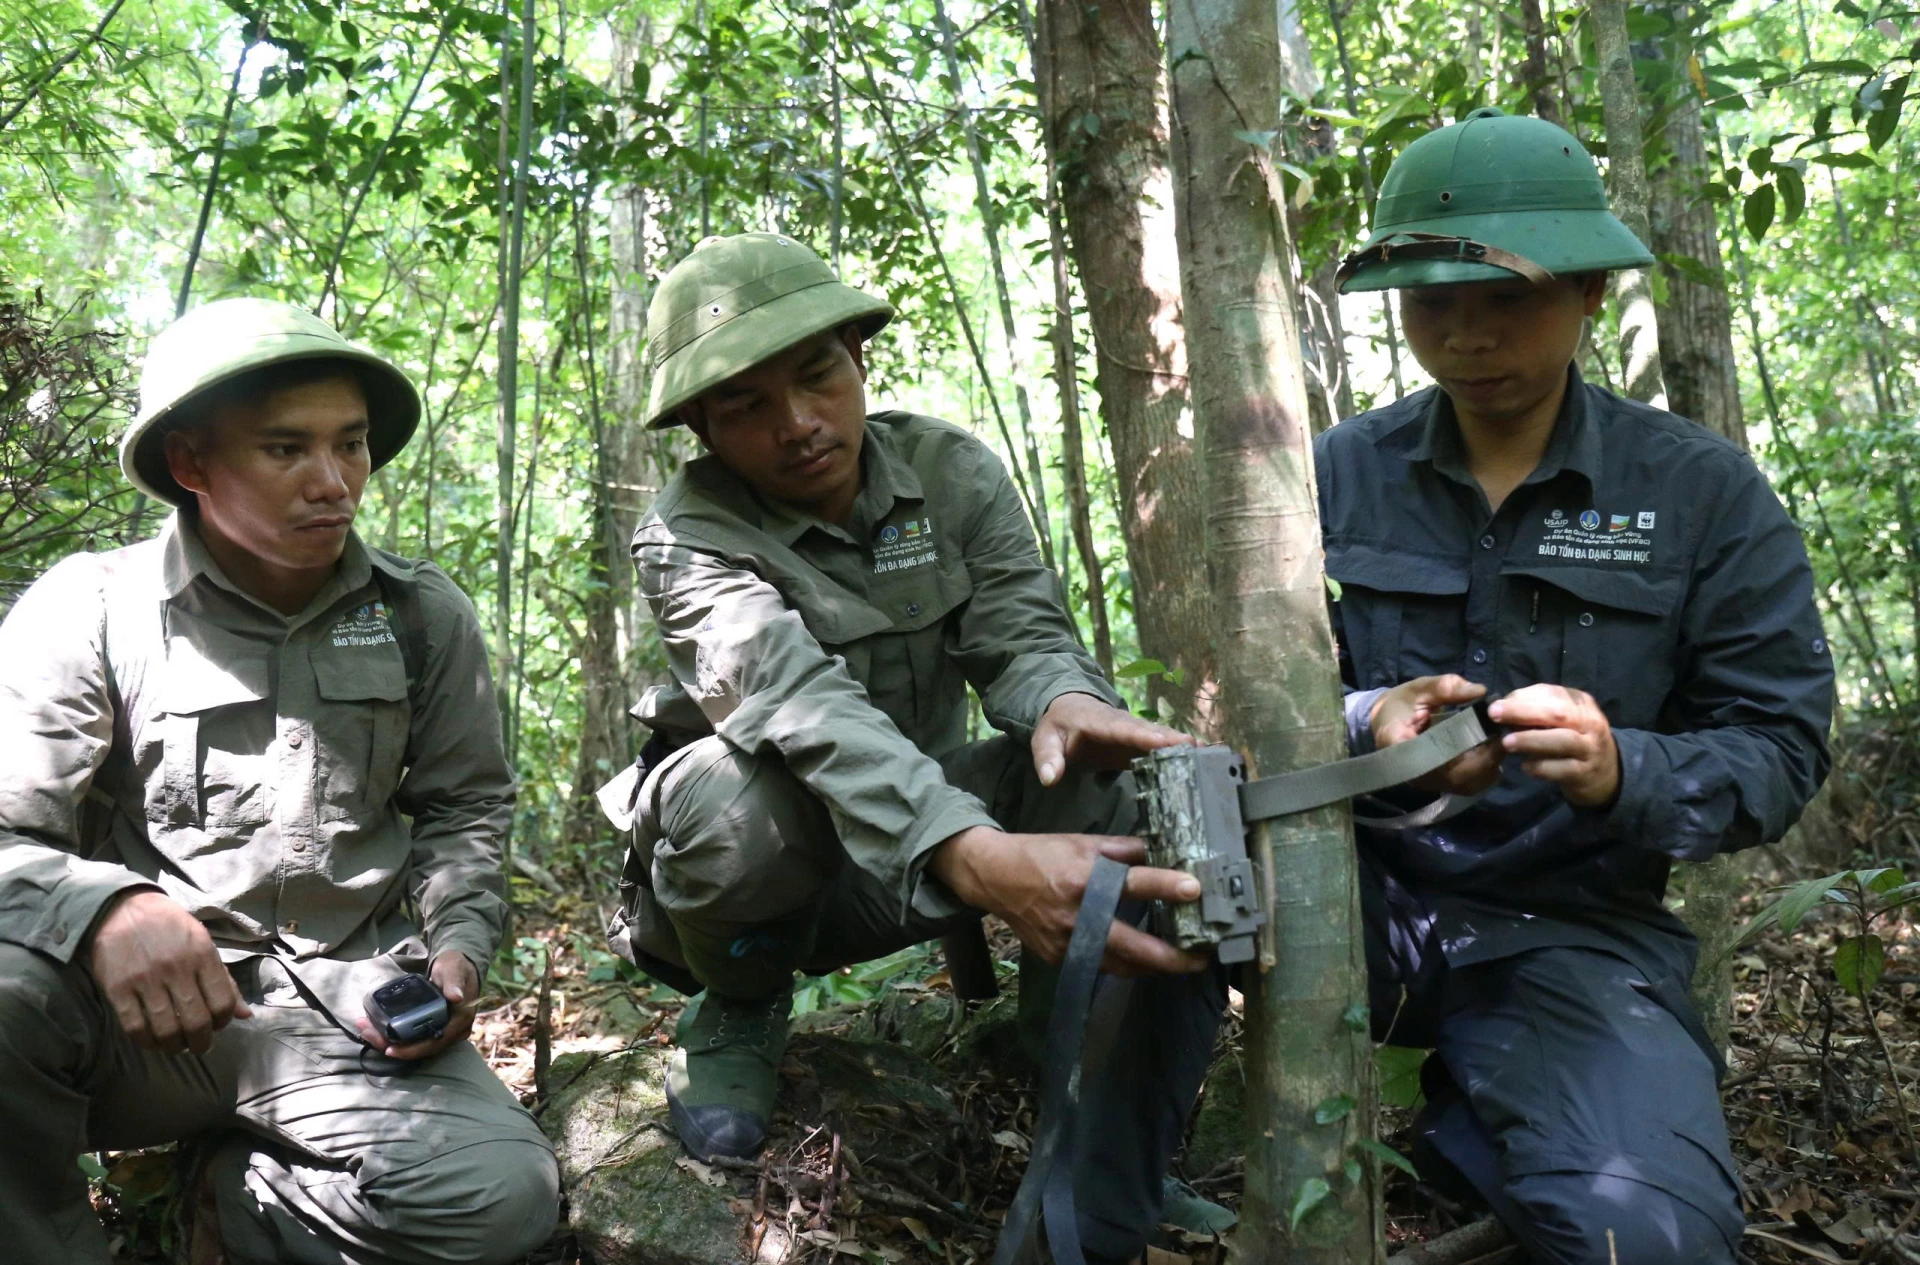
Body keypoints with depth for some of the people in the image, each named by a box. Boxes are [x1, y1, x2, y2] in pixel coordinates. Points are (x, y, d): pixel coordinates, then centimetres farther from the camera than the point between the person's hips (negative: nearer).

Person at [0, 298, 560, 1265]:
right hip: (142, 1011, -2)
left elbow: (463, 807, 15)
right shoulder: (88, 612, -4)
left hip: (347, 1014, 2)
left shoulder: (423, 616, 4)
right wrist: (107, 910, -31)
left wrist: (459, 943, -3)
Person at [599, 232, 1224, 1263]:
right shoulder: (690, 536, -19)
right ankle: (739, 1008, -2)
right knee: (737, 787, -38)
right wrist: (980, 859, -53)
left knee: (1122, 789, -25)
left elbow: (1021, 632, -14)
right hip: (764, 864, -3)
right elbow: (801, 702, -36)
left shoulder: (953, 471, -4)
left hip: (936, 817, 3)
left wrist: (1068, 701, -41)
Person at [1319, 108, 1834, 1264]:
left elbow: (1780, 749, -4)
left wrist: (1624, 773, -27)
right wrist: (1366, 726, -25)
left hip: (1572, 928, -1)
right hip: (1366, 895, 1)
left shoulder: (1705, 491, -1)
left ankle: (1472, 1117, 6)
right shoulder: (1339, 474, 2)